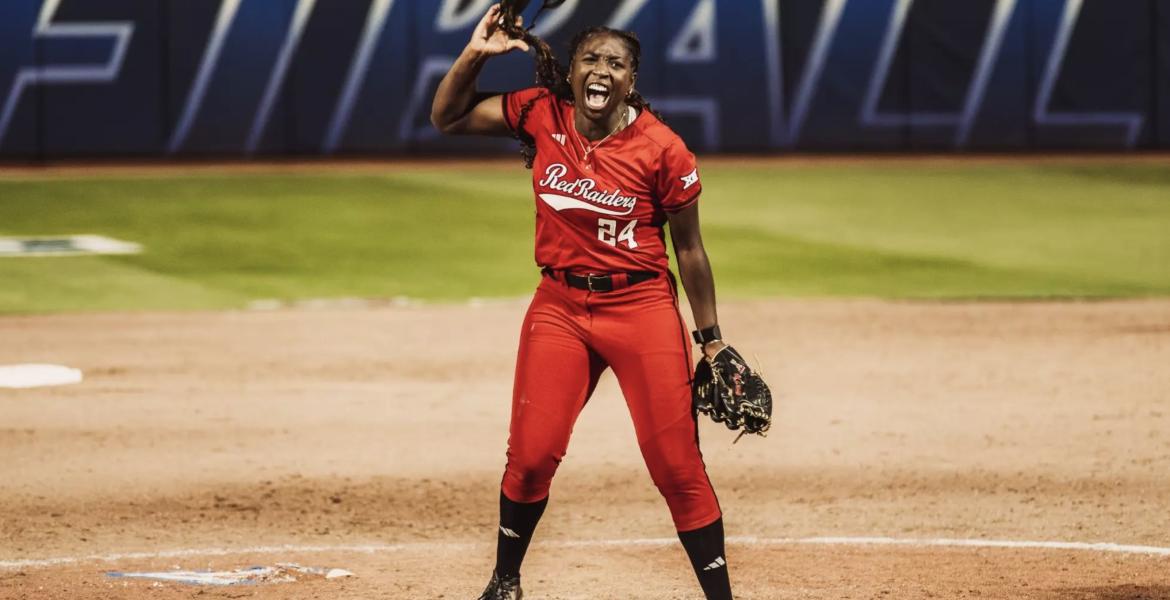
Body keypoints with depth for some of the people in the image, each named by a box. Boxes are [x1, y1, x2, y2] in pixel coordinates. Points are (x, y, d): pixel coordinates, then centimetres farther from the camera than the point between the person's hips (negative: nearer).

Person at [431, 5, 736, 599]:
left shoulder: (663, 149, -12)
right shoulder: (542, 115, -3)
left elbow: (688, 248, -2)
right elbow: (447, 117, 4)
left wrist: (711, 341, 1)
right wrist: (476, 53, -12)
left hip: (643, 308, -3)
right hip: (559, 307, 3)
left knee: (676, 465, -6)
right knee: (531, 454, 1)